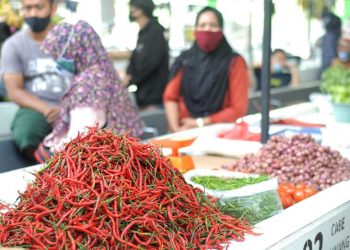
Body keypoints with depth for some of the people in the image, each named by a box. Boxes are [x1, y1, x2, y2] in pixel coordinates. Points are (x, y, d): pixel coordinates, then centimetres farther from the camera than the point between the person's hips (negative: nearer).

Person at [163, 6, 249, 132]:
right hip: (185, 129, 2)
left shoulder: (234, 62, -3)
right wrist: (175, 127, -10)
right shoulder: (184, 60, 7)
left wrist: (200, 123, -8)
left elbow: (239, 109, -7)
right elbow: (170, 97, 6)